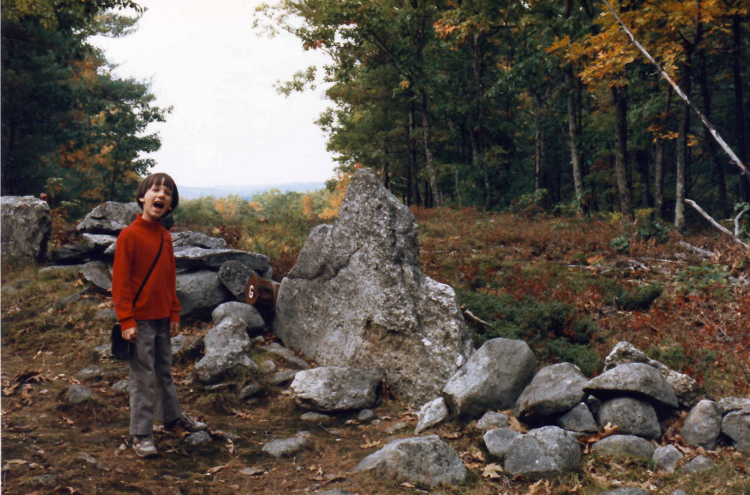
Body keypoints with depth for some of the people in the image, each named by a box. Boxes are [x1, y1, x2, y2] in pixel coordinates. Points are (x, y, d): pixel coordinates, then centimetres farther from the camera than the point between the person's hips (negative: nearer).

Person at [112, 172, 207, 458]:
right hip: (140, 321, -6)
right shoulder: (129, 235, -11)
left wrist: (174, 314, 13)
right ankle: (141, 435, 10)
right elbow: (120, 281, -11)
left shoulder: (165, 237, 8)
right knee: (143, 377, 0)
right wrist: (126, 321, -15)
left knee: (164, 372, 20)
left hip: (163, 319, 6)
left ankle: (173, 417, 36)